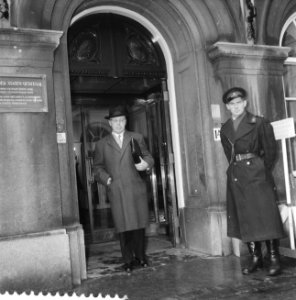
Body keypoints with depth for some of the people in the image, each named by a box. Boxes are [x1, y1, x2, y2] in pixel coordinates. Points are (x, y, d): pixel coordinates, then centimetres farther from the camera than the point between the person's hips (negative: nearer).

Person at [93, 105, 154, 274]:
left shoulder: (137, 138, 14)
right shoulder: (102, 144, 12)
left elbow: (148, 156, 11)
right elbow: (98, 167, 13)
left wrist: (146, 163, -11)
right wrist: (105, 178, -6)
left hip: (137, 189, 1)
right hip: (116, 191, 0)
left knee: (139, 224, 3)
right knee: (123, 227, 0)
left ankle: (140, 256, 20)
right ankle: (128, 261, 13)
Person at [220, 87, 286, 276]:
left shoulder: (259, 123, -1)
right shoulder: (225, 129, 12)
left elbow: (270, 150, 0)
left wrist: (263, 172, 0)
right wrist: (237, 167, 9)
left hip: (257, 176, -5)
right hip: (236, 178, 5)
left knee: (266, 217, -5)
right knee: (244, 220, 7)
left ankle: (274, 259, 5)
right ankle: (255, 259, 17)